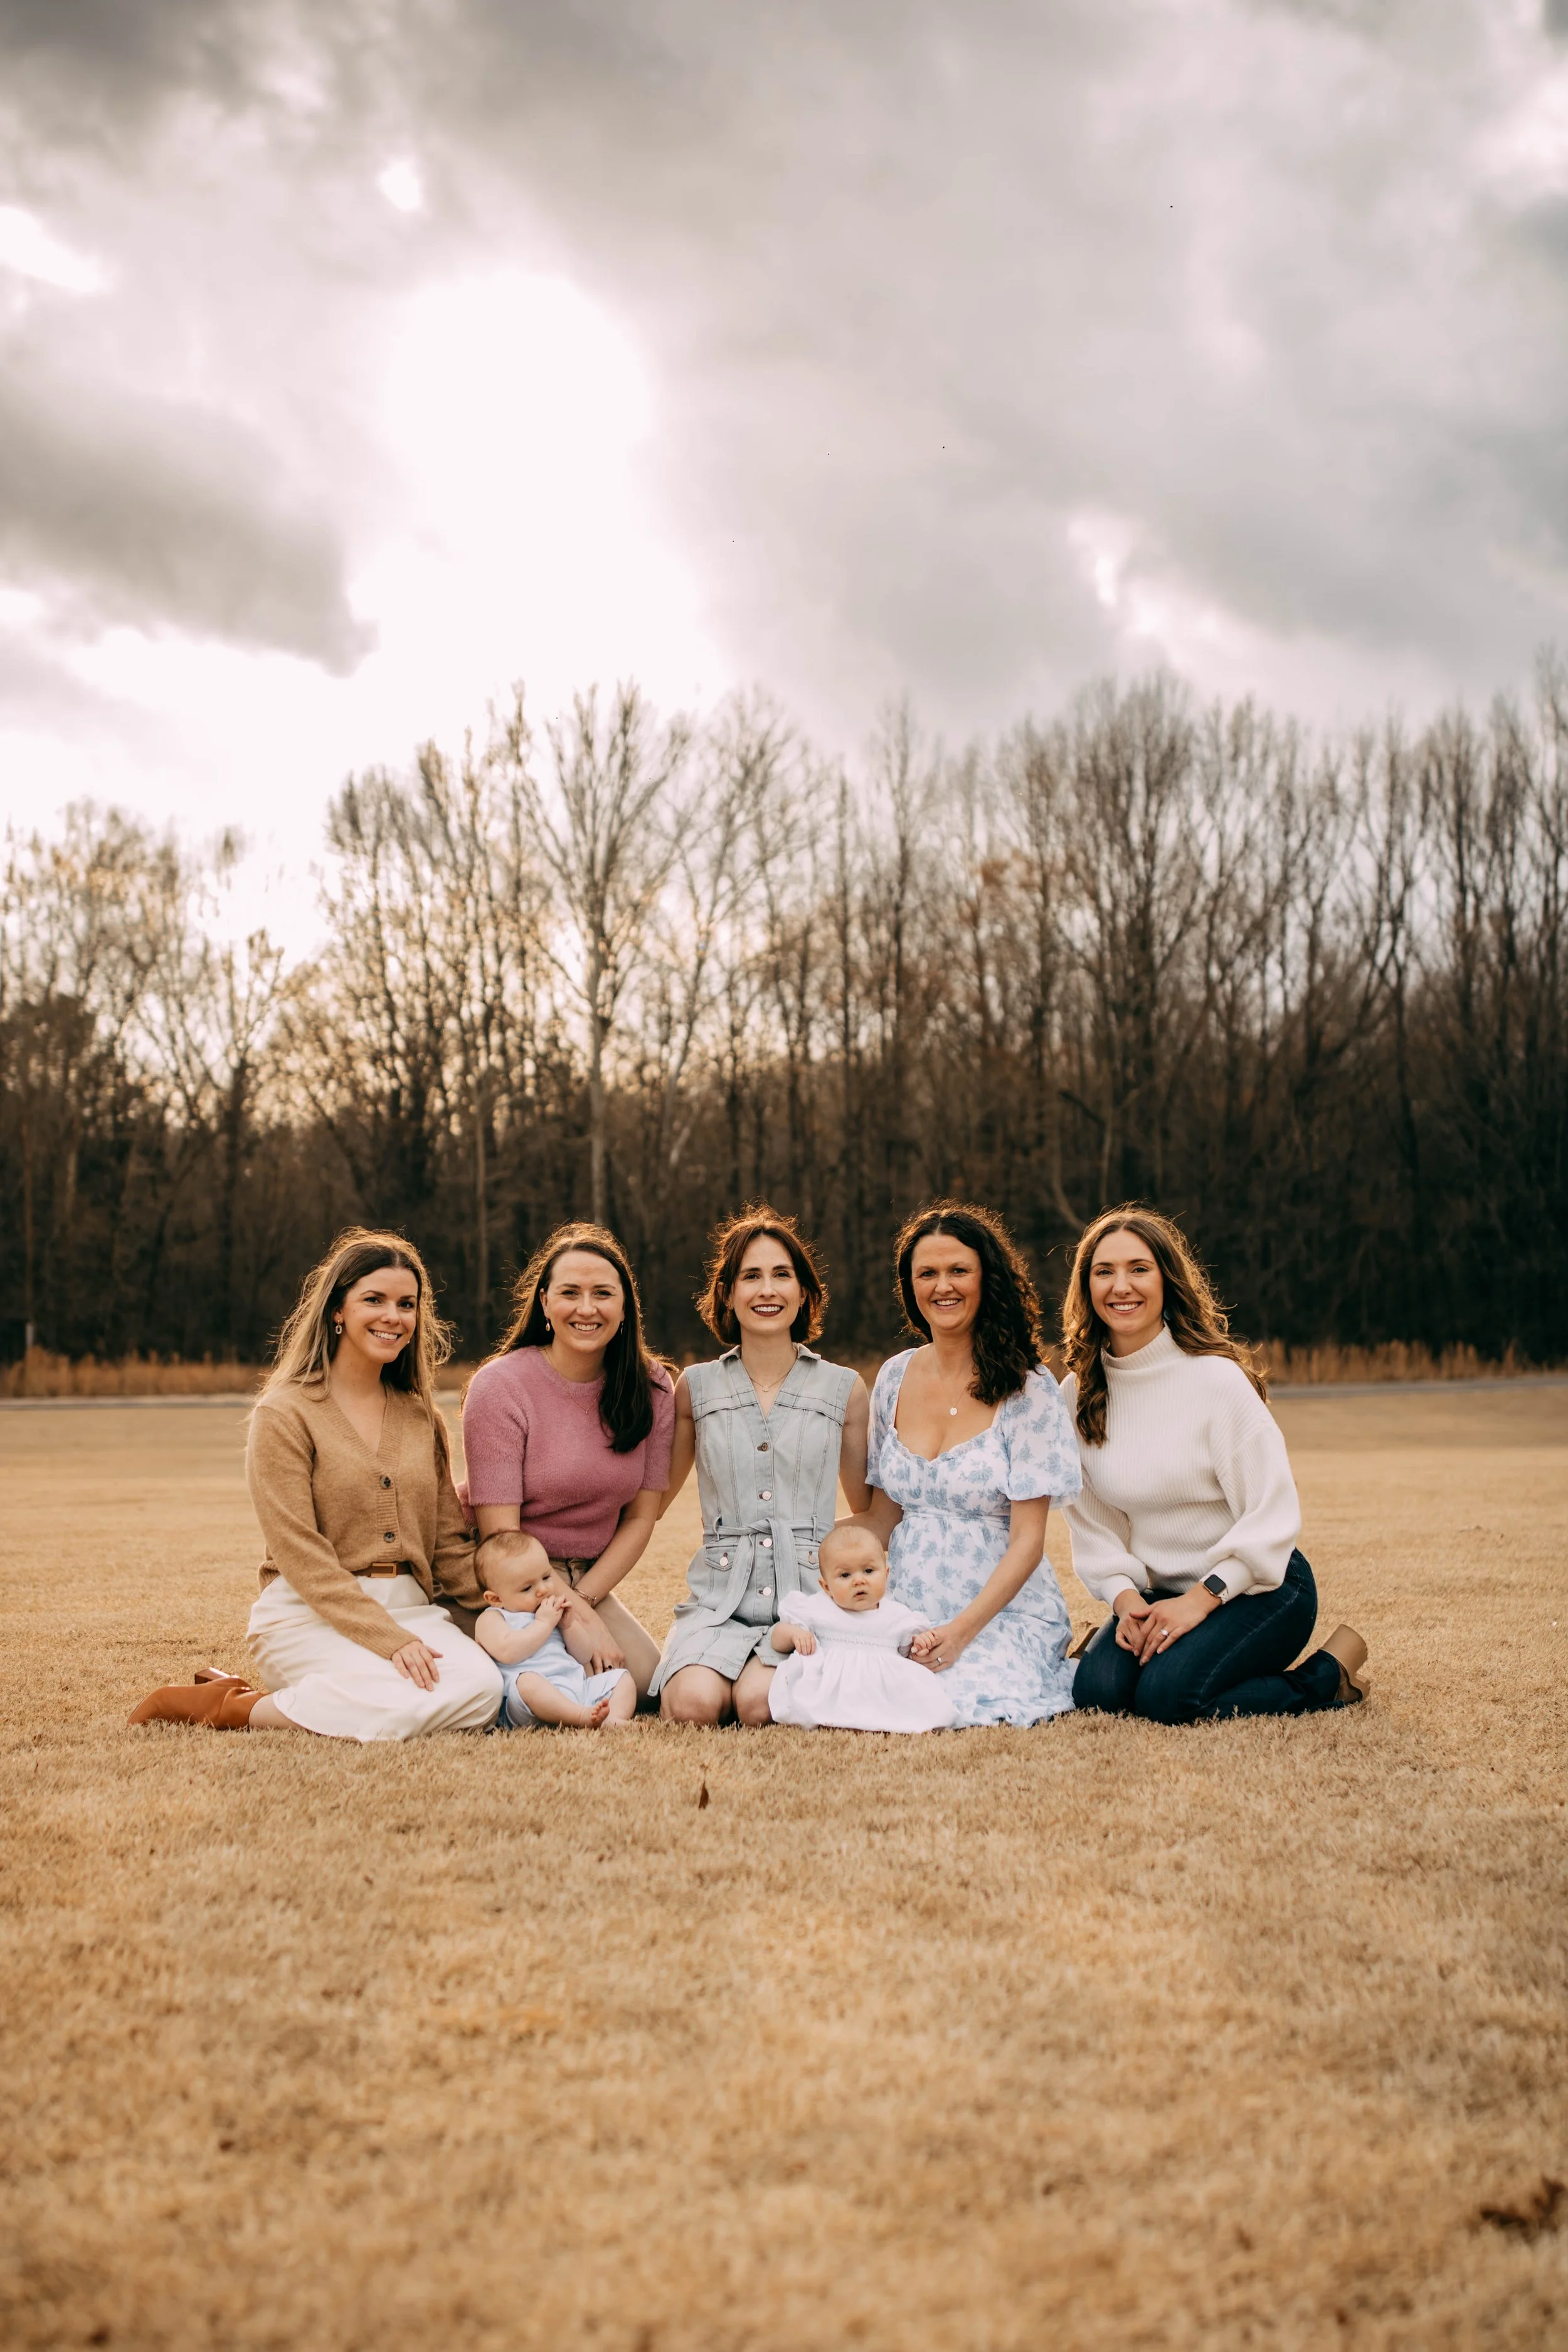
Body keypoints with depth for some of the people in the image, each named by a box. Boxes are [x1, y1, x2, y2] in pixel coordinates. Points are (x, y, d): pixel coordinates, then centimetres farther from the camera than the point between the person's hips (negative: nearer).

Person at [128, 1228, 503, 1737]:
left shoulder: (422, 1416, 15)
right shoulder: (285, 1413, -3)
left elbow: (448, 1541, 15)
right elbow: (300, 1553, -11)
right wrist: (385, 1638, -20)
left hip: (410, 1608, 6)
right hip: (308, 1615, -6)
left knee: (481, 1687, -26)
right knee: (410, 1700, -33)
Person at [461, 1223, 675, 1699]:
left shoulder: (653, 1389, -3)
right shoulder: (499, 1387, -16)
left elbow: (640, 1518, 1)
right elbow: (500, 1536, -17)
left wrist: (584, 1601, -12)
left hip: (590, 1581, 5)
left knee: (644, 1680, -15)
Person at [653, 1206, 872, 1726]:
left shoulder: (843, 1389, 8)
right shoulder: (697, 1387, 10)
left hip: (809, 1593, 0)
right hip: (719, 1599, 0)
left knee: (759, 1703, -29)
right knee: (694, 1706, -30)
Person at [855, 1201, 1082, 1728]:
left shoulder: (1026, 1392, -7)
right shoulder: (894, 1379, 8)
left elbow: (1027, 1542, -9)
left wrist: (961, 1631, -21)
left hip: (1005, 1613, -3)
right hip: (908, 1612, 3)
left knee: (966, 1705, -32)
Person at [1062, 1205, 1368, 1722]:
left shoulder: (1217, 1377, -15)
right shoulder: (1077, 1393, 0)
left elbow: (1274, 1514, -15)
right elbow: (1092, 1523, 3)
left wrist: (1201, 1599, -21)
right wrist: (1125, 1598, -14)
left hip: (1258, 1587, -4)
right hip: (1159, 1592, 4)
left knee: (1167, 1695, -27)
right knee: (1098, 1689, -22)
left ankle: (1328, 1675, -3)